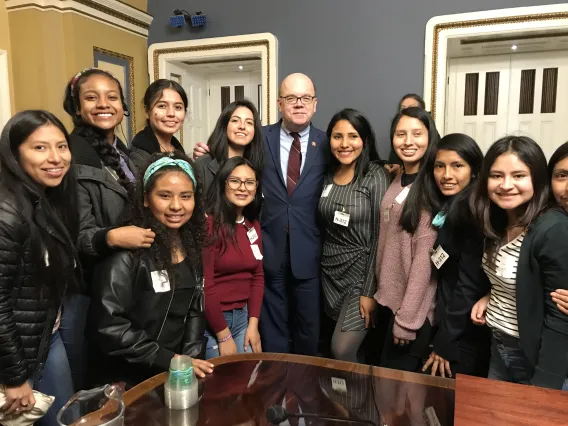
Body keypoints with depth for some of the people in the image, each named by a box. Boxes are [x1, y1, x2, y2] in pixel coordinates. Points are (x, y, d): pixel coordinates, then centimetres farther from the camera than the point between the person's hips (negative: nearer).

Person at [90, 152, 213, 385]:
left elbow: (195, 310, 6)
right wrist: (169, 359, -18)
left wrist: (191, 357, -5)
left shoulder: (192, 246, 0)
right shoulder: (128, 250, -19)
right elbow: (109, 326, -21)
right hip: (130, 379, -5)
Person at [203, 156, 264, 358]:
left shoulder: (253, 226, 7)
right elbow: (204, 285, -17)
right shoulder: (208, 223, -15)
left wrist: (253, 324, 0)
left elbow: (257, 276, 9)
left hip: (243, 315, 6)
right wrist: (224, 335, -12)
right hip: (211, 321, -6)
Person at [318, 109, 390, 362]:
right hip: (329, 274, 5)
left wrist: (370, 291, -14)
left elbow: (380, 236, -14)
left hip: (362, 275, -5)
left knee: (342, 352, -7)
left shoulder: (376, 176, -14)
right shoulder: (327, 175, 3)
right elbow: (325, 229, 9)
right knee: (338, 349, 14)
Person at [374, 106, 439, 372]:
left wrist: (407, 318, -17)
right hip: (389, 300, 7)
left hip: (414, 307, -7)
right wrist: (381, 293, 8)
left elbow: (424, 258, -18)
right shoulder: (395, 182, 8)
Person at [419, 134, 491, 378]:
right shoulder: (447, 209, 9)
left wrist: (445, 342, -14)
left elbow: (470, 285, -20)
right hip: (448, 324, 8)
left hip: (465, 336, -8)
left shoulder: (472, 211, -19)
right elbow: (446, 279, 9)